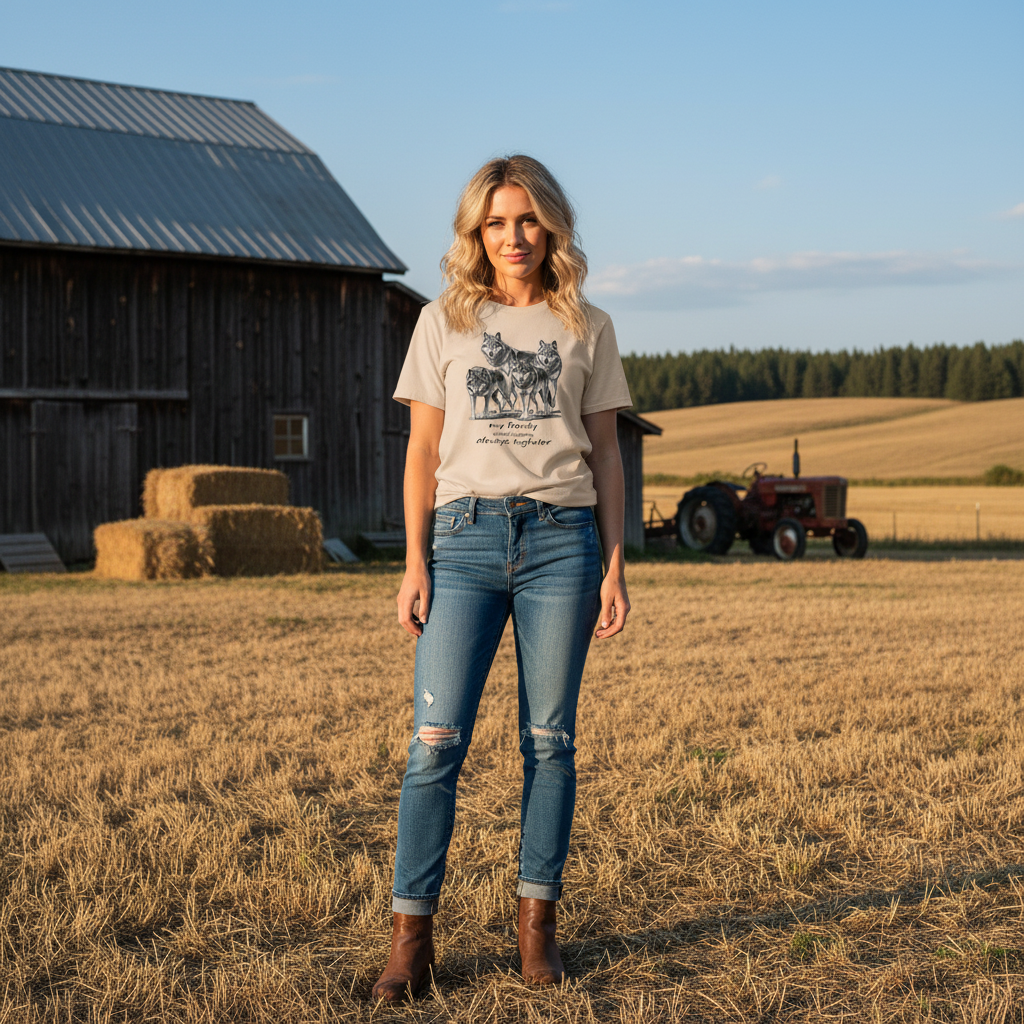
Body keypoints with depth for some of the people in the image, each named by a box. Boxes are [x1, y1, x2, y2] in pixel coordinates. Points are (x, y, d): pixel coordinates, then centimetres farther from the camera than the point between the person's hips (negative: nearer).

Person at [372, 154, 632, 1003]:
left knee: (550, 738, 3)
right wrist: (415, 566, 0)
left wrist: (615, 568, 4)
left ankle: (538, 922, 14)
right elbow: (422, 452, 8)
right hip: (467, 535, 0)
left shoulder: (586, 328, 10)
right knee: (437, 740, -6)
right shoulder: (444, 322, 9)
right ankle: (411, 936, 0)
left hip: (561, 538, 1)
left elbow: (604, 455, 11)